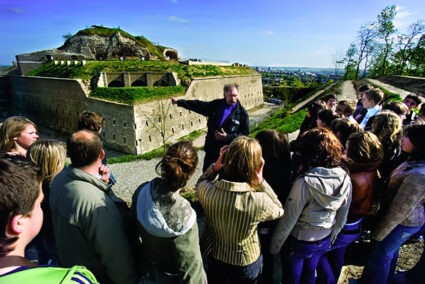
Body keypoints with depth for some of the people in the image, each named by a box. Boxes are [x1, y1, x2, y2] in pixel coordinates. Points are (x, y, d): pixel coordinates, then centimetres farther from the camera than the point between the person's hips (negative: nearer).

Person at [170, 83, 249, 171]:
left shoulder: (242, 112, -6)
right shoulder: (216, 104, 4)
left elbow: (245, 133, -6)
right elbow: (198, 105, 12)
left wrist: (227, 137, -17)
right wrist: (179, 102, 12)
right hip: (211, 148, 4)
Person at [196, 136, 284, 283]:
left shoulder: (206, 190, -31)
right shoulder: (259, 202, -37)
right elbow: (279, 210, -12)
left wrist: (214, 167, -21)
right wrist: (261, 181, -22)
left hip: (214, 255, 2)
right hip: (246, 262, -1)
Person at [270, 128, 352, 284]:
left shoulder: (305, 183, -33)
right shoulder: (345, 179, -14)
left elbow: (288, 220, -23)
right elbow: (341, 219, 1)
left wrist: (274, 246, -8)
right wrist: (330, 239, 18)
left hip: (299, 242, -5)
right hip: (324, 241, 5)